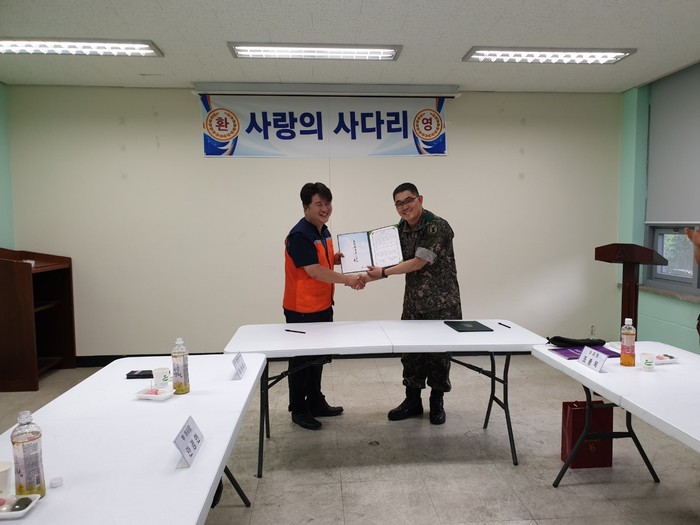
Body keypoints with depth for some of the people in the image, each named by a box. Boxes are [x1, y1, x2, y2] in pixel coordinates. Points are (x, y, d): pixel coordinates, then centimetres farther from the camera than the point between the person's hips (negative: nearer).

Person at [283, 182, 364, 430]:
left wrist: (336, 258, 2)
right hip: (302, 310, -9)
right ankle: (298, 409, 19)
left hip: (322, 306, 9)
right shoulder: (300, 235, -19)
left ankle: (316, 402, 34)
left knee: (318, 356, 19)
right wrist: (347, 279, -24)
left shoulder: (323, 231, 9)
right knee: (301, 360, 4)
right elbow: (313, 270, -24)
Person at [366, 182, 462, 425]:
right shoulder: (400, 229, 5)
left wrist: (384, 273, -16)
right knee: (411, 351, 10)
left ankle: (437, 402, 24)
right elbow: (396, 261, 8)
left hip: (442, 303, -6)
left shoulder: (438, 226, -18)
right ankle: (412, 401, 25)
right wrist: (369, 276, -6)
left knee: (439, 352, 6)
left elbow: (418, 263, -21)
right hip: (413, 303, 6)